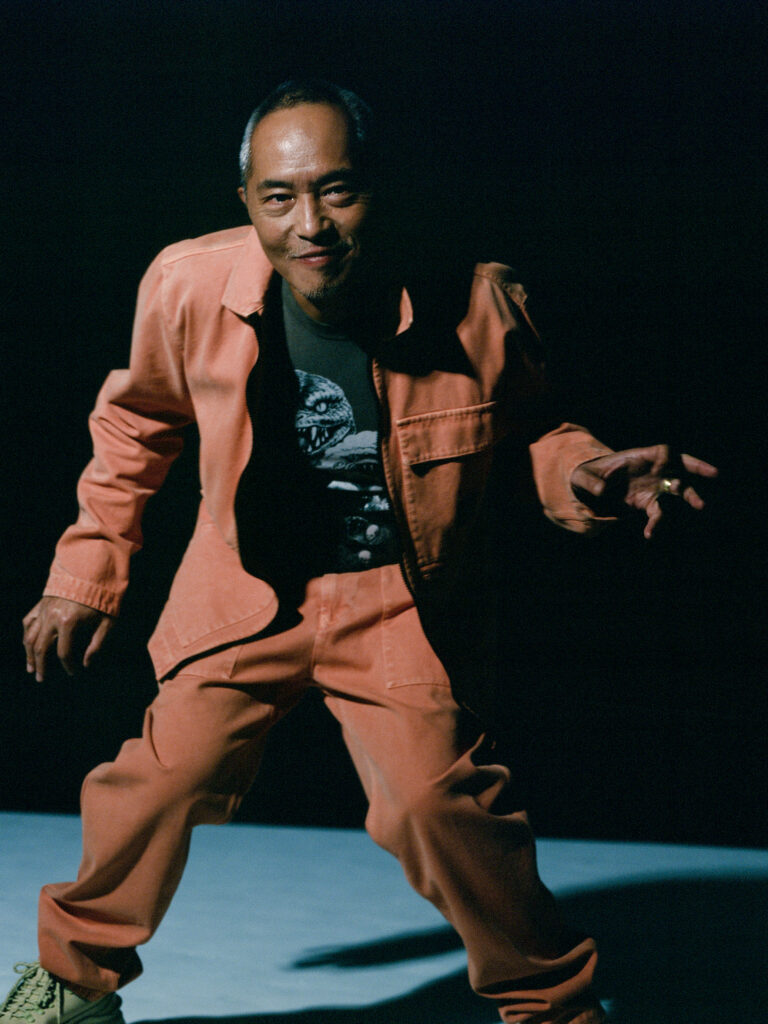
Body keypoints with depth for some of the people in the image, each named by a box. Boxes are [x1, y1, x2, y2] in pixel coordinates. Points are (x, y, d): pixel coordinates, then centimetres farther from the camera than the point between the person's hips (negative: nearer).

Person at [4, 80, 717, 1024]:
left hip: (397, 601, -2)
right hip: (248, 593, 2)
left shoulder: (472, 302, -19)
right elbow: (140, 419, 7)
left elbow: (518, 430, 3)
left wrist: (576, 471, -20)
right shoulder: (188, 286, -14)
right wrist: (87, 573, 9)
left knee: (436, 799, -17)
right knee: (166, 777, -6)